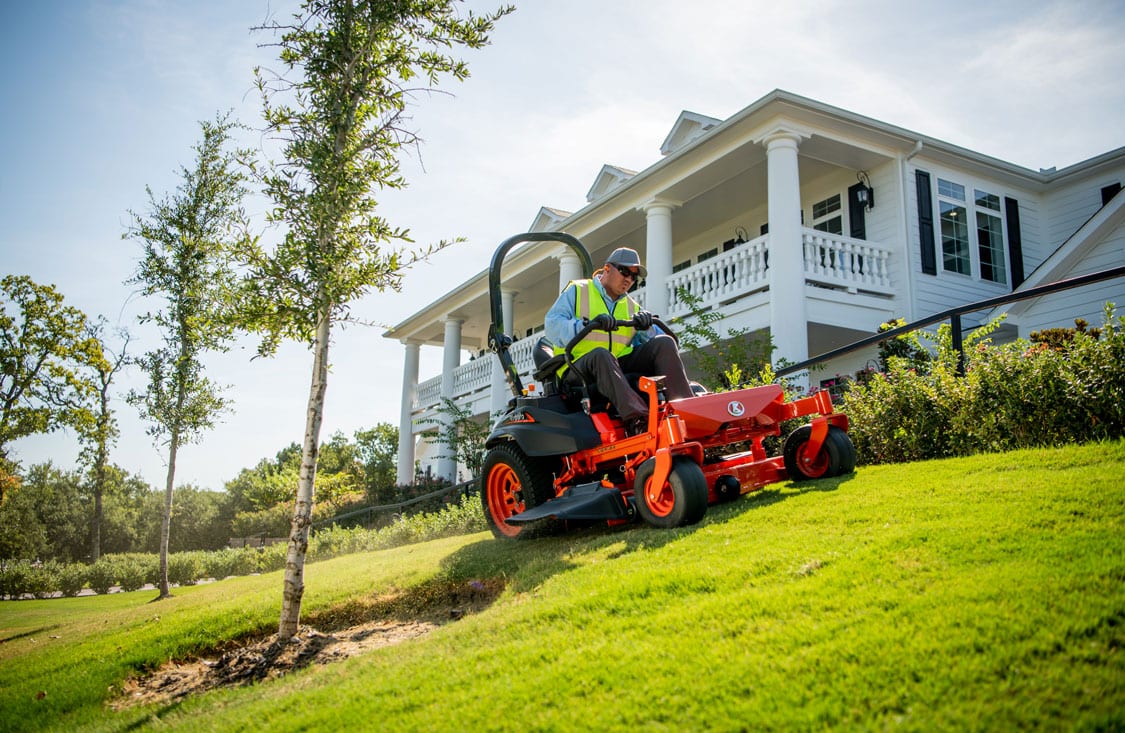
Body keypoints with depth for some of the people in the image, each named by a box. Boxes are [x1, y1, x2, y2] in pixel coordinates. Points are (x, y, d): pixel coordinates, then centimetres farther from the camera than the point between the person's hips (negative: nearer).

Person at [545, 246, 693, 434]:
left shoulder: (632, 307, 25)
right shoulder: (577, 291, 11)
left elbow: (654, 337, 11)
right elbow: (552, 326, -6)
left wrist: (645, 326, -11)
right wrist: (588, 325, -22)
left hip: (619, 367, 5)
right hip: (579, 368, -5)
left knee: (664, 343, -15)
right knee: (600, 354, -39)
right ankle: (635, 419, -59)